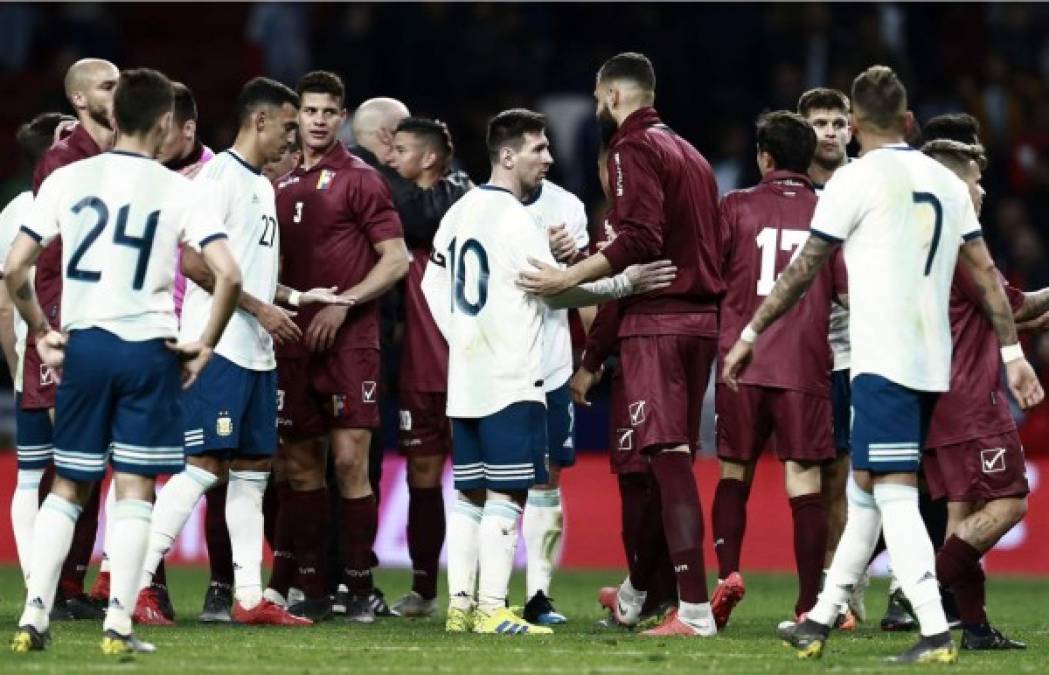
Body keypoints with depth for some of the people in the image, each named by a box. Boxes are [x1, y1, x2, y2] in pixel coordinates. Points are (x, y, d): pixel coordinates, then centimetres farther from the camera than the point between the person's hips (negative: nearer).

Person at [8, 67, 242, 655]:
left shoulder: (67, 181, 1)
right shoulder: (180, 193, -4)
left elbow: (13, 268, -2)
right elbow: (228, 276, -15)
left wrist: (41, 332, 11)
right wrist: (205, 344, -2)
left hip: (83, 344, 2)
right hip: (148, 348, -2)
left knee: (68, 486, 13)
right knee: (135, 488, 5)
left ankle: (34, 617, 4)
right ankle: (119, 624, -1)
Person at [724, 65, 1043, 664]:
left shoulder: (859, 179, -6)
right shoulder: (947, 182, 12)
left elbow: (803, 271, -4)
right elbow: (986, 273, 11)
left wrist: (750, 335, 4)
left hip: (883, 362, -7)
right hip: (934, 363, 7)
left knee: (894, 495, -9)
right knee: (866, 490, 16)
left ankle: (937, 635, -19)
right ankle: (820, 624, 22)